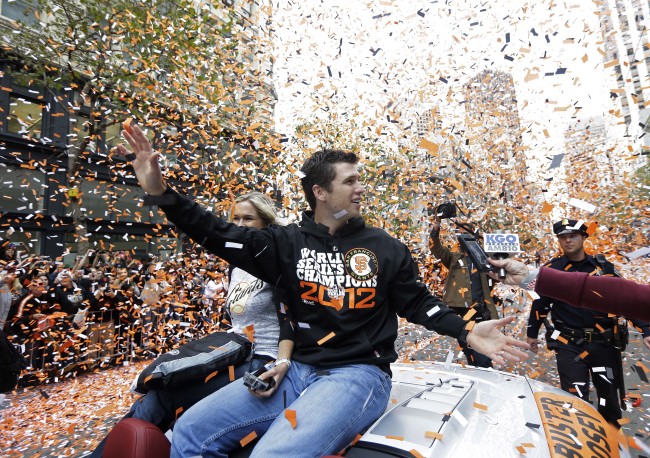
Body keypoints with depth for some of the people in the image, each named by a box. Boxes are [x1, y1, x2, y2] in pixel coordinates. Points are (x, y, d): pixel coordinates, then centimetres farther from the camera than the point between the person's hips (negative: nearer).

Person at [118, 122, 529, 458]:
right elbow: (220, 236, 0)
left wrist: (466, 332, -9)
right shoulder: (288, 242, 3)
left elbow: (419, 302, 8)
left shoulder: (385, 247, 3)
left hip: (358, 373, -2)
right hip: (296, 369, 3)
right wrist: (160, 191, -8)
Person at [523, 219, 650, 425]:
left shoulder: (603, 266, 4)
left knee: (609, 397, 16)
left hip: (604, 343, 3)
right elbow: (540, 304, 7)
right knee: (576, 401, -3)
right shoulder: (552, 269, -1)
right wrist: (532, 333, 14)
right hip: (569, 345, -2)